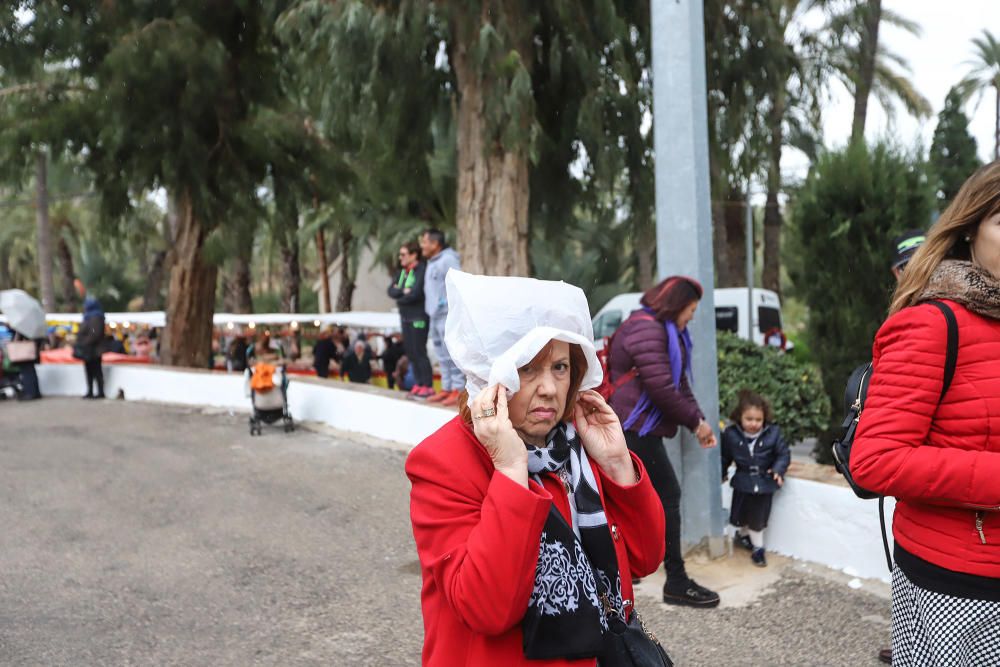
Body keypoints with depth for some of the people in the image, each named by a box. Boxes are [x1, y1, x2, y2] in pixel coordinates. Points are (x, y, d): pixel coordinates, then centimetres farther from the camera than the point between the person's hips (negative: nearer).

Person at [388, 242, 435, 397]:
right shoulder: (403, 271, 12)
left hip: (419, 318, -8)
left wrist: (399, 299, -7)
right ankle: (419, 384, 16)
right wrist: (403, 292, -14)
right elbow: (391, 290, 5)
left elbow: (415, 293, -23)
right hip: (406, 317, 8)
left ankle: (428, 387, -2)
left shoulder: (422, 270, -14)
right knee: (411, 352, 9)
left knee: (419, 351, -7)